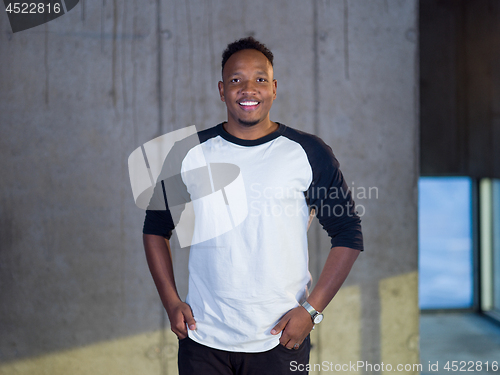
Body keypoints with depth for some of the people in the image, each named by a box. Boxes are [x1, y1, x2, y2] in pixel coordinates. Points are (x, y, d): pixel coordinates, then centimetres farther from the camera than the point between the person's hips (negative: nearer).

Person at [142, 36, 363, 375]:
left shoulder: (309, 153, -2)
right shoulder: (189, 153, 3)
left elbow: (349, 235, 1)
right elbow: (156, 228, 12)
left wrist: (312, 310, -6)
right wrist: (171, 301, 2)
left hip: (281, 341, -1)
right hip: (203, 337, 1)